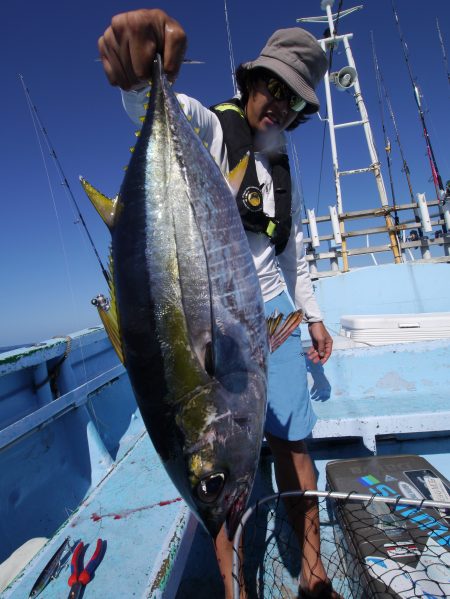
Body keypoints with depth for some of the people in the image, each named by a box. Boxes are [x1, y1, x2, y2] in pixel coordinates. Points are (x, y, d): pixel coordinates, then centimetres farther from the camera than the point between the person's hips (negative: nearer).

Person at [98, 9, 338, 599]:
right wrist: (141, 74, -47)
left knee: (292, 442, 5)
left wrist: (312, 315, 18)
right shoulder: (209, 129, 2)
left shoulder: (282, 168, 19)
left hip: (273, 312, 5)